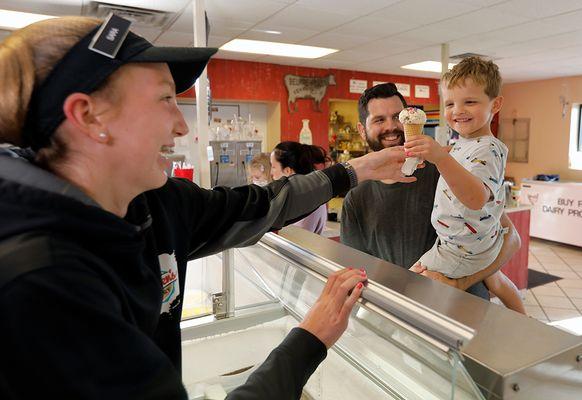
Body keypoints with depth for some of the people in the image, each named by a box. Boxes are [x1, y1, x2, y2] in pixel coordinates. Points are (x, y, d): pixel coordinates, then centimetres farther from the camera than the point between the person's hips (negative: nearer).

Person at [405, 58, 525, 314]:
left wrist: (442, 158, -58)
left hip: (462, 250, -10)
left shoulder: (485, 150, -27)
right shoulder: (465, 143, 3)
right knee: (494, 281, 34)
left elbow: (476, 198, -46)